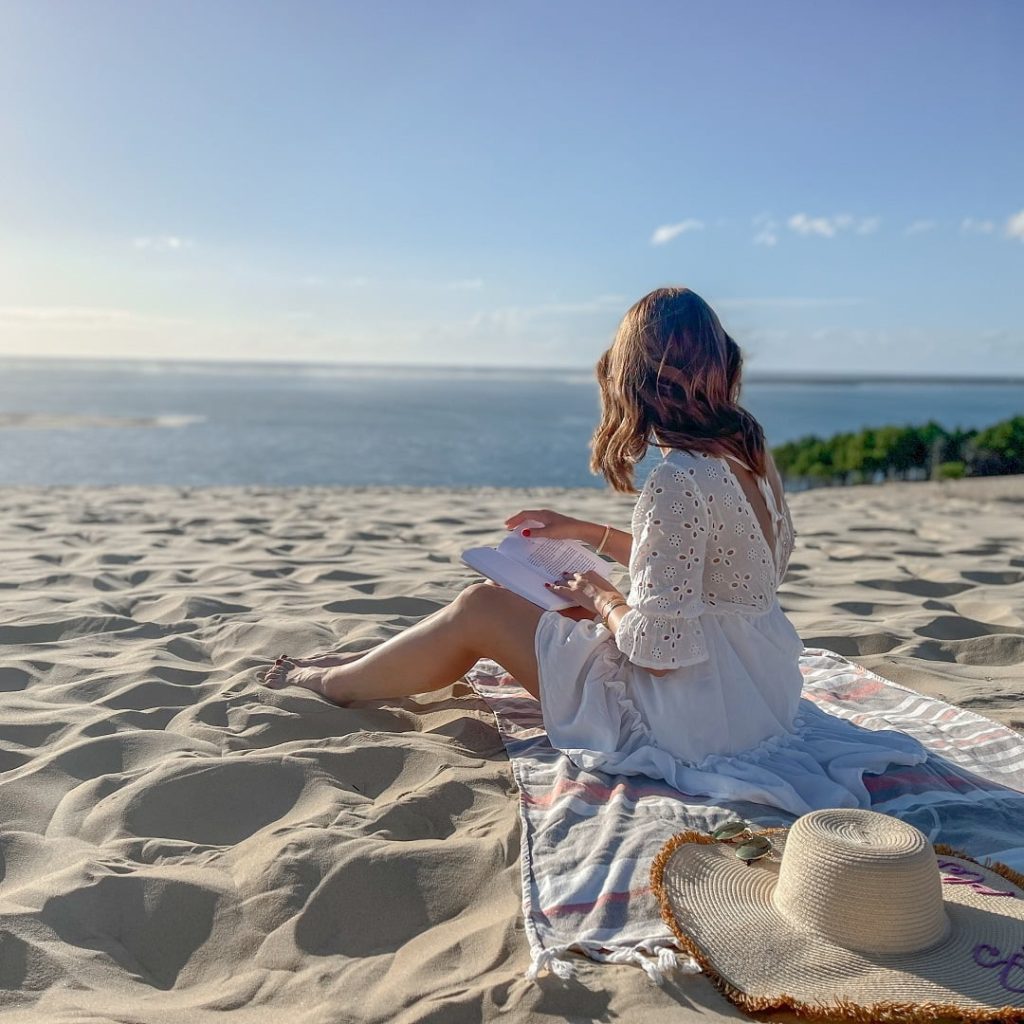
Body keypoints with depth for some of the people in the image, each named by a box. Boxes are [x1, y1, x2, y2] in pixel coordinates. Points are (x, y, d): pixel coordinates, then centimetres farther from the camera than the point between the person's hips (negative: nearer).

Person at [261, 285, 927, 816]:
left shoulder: (678, 480, -26)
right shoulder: (753, 454, 1)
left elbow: (658, 647, -26)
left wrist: (599, 598, -6)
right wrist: (589, 534, 17)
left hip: (694, 720, -9)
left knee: (478, 608, 1)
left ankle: (327, 682, 24)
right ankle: (368, 665, 37)